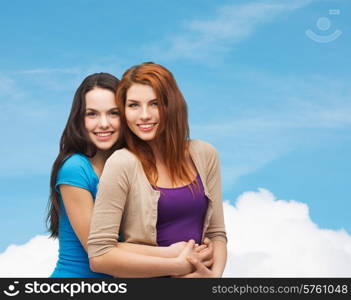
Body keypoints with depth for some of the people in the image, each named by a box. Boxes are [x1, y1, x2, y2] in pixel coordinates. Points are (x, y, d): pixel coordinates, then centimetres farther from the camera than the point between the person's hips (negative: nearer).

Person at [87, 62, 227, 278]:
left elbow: (216, 232, 5)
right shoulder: (122, 164, -15)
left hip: (199, 271, 4)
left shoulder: (204, 155, -1)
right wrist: (178, 265, -18)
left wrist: (214, 273, -14)